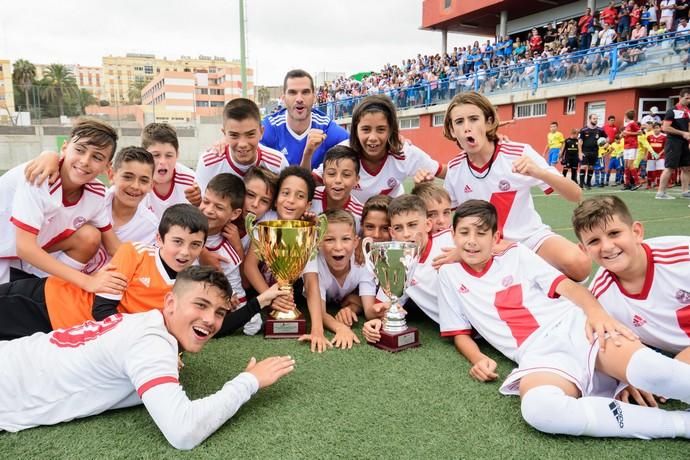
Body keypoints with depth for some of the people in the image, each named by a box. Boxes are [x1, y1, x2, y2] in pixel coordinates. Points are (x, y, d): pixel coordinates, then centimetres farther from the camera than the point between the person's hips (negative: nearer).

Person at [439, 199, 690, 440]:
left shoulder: (516, 254, 15)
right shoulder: (449, 274, 16)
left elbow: (567, 285, 4)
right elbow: (461, 333, 17)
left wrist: (596, 313, -17)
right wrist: (478, 358, -5)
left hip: (576, 325, 0)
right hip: (537, 353, 0)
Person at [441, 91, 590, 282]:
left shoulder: (519, 153, -13)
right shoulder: (454, 168, -4)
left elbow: (576, 195, -16)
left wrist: (538, 172, -35)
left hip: (530, 236, -3)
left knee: (578, 264, -30)